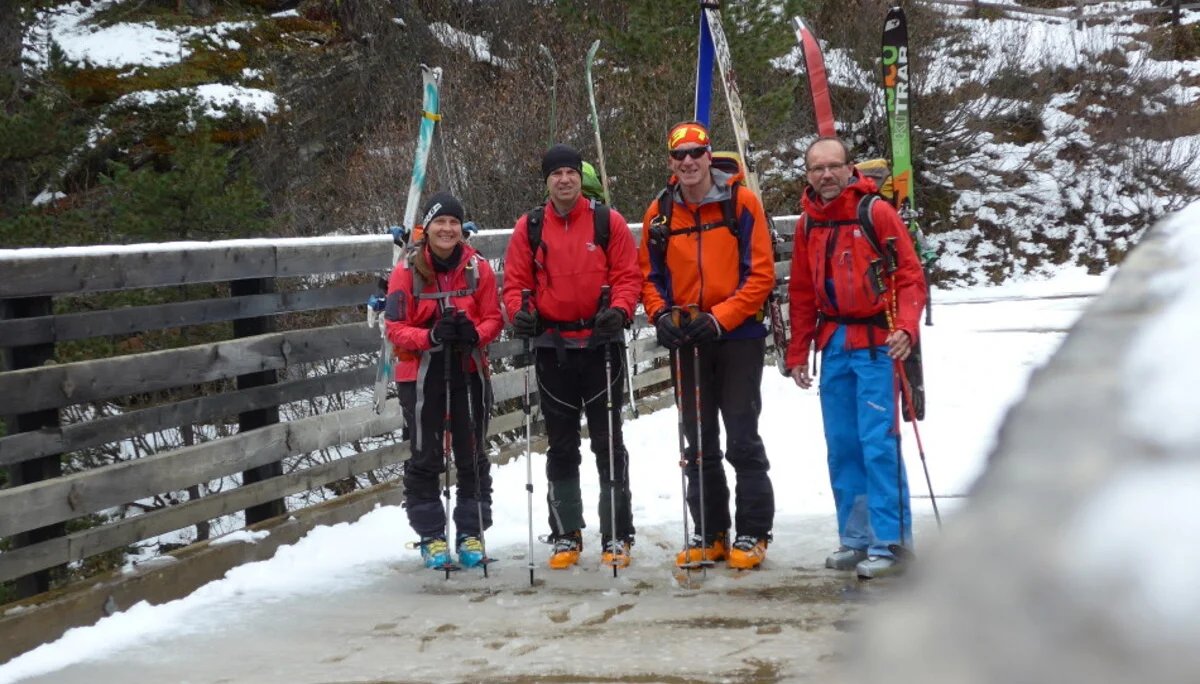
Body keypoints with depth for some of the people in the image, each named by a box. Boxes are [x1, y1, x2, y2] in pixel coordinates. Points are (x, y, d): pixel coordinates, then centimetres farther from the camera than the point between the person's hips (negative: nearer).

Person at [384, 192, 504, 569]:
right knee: (425, 456, 3)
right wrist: (430, 336, -26)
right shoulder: (407, 271, -7)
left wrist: (476, 334, -20)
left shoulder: (478, 268, -2)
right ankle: (431, 535, 13)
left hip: (468, 370, 2)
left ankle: (471, 532, 19)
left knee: (471, 454, 8)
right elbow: (395, 327, -8)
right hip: (421, 372, -2)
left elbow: (494, 317, 2)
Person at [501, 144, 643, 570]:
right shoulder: (529, 228, 5)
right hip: (552, 347, 2)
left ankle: (617, 535, 9)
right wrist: (519, 311, -13)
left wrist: (619, 309, -18)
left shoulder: (607, 222, 0)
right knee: (561, 444, 9)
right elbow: (516, 281, 6)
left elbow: (628, 275, -1)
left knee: (607, 441, 2)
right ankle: (565, 535, 18)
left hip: (601, 343, -2)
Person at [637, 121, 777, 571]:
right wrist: (662, 315, -8)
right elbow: (650, 276, 11)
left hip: (738, 336, -4)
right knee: (699, 445, 10)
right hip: (686, 342, 4)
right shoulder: (659, 212, 5)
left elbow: (761, 273, -9)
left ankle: (753, 533, 8)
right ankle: (710, 534, 19)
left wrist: (719, 318, -17)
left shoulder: (741, 202, -6)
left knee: (742, 441, -2)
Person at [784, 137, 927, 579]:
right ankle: (856, 539, 18)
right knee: (842, 445, 8)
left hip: (876, 341, -6)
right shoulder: (808, 224, 11)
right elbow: (802, 293, 17)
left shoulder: (875, 213, -6)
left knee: (879, 443, -9)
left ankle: (890, 543, -4)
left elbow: (909, 274, -9)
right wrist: (797, 353, 14)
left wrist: (906, 326, -23)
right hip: (834, 344, 6)